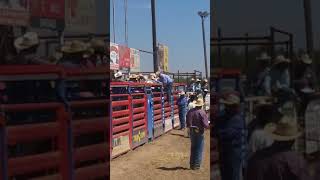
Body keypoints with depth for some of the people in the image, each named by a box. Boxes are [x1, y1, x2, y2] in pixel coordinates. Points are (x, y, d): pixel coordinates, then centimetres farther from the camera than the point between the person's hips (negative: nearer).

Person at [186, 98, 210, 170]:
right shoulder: (202, 113, -17)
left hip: (192, 131, 5)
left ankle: (192, 164, 23)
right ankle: (196, 165, 7)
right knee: (199, 149, 6)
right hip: (200, 132, -5)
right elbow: (205, 125, -18)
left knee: (193, 148, 17)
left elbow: (188, 123, 1)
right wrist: (209, 126, 2)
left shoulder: (190, 112, -1)